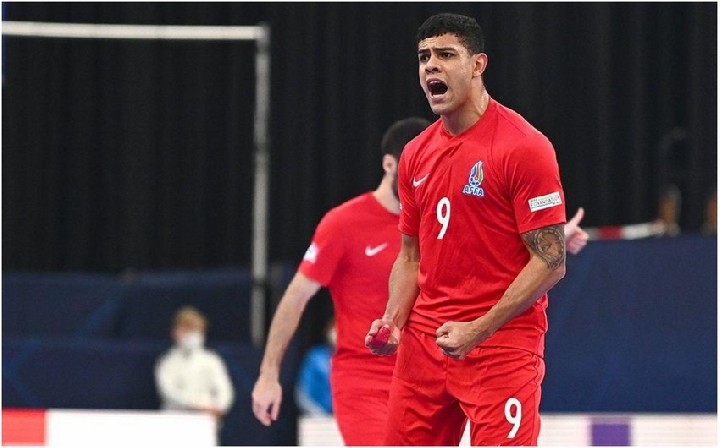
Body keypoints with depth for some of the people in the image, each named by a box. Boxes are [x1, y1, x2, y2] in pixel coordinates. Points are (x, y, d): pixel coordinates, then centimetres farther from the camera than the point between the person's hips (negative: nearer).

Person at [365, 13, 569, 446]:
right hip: (424, 342, 7)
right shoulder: (416, 154, 12)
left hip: (501, 345, -7)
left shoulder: (525, 146, -10)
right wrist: (394, 321, 2)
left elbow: (550, 261, -12)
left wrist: (478, 330, -18)